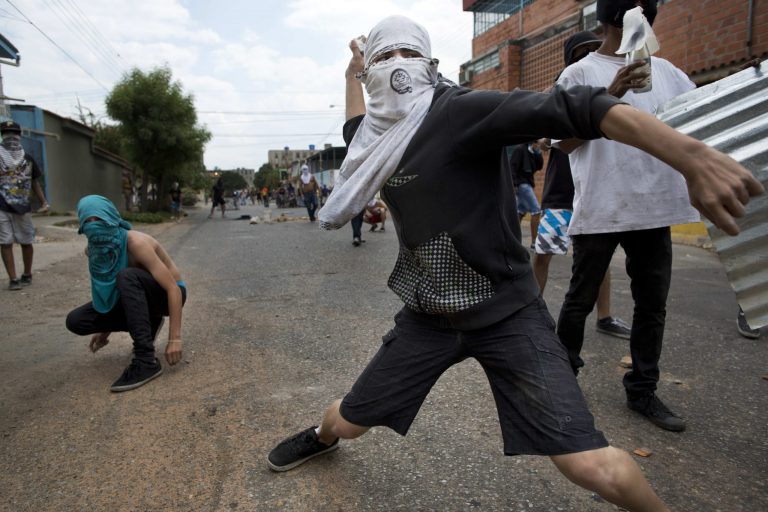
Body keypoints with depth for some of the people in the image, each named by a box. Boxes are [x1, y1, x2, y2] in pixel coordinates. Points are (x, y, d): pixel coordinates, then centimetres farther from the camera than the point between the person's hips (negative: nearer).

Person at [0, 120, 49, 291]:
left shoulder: (28, 159, 8)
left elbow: (34, 182, 13)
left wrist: (44, 203, 4)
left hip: (22, 207, 2)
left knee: (26, 242, 8)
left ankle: (27, 275, 24)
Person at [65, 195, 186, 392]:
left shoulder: (136, 243, -28)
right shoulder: (94, 250, -8)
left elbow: (174, 288, -32)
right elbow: (108, 286, 11)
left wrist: (175, 338, -34)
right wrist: (105, 328, 14)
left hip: (166, 294, -7)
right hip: (137, 296, 7)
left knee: (127, 276, -37)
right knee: (75, 321, -8)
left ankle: (146, 361, -32)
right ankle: (146, 324, 11)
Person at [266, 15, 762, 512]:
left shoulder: (461, 109, -16)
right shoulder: (380, 135, 4)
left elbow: (574, 108, -29)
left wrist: (693, 154, -40)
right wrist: (353, 76, 28)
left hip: (506, 312, -4)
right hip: (427, 316, 5)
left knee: (594, 467, -15)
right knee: (347, 421, 16)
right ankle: (322, 437, 53)